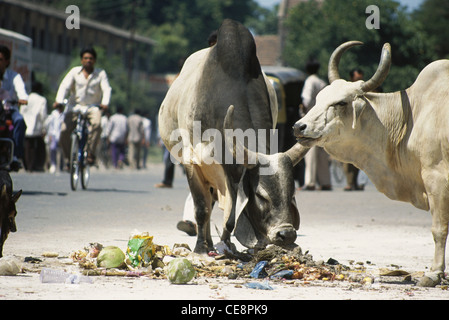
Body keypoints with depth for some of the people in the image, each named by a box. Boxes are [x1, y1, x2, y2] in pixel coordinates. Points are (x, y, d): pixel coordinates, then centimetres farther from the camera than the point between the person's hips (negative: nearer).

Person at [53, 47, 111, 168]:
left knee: (96, 124, -33)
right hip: (75, 106, 1)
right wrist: (59, 101, -23)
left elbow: (106, 89, -8)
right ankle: (68, 157, 4)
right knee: (64, 131, -16)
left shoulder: (101, 73, 3)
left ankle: (91, 153, -23)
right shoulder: (75, 71, 4)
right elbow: (65, 86, -5)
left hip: (93, 107, -1)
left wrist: (105, 103, -29)